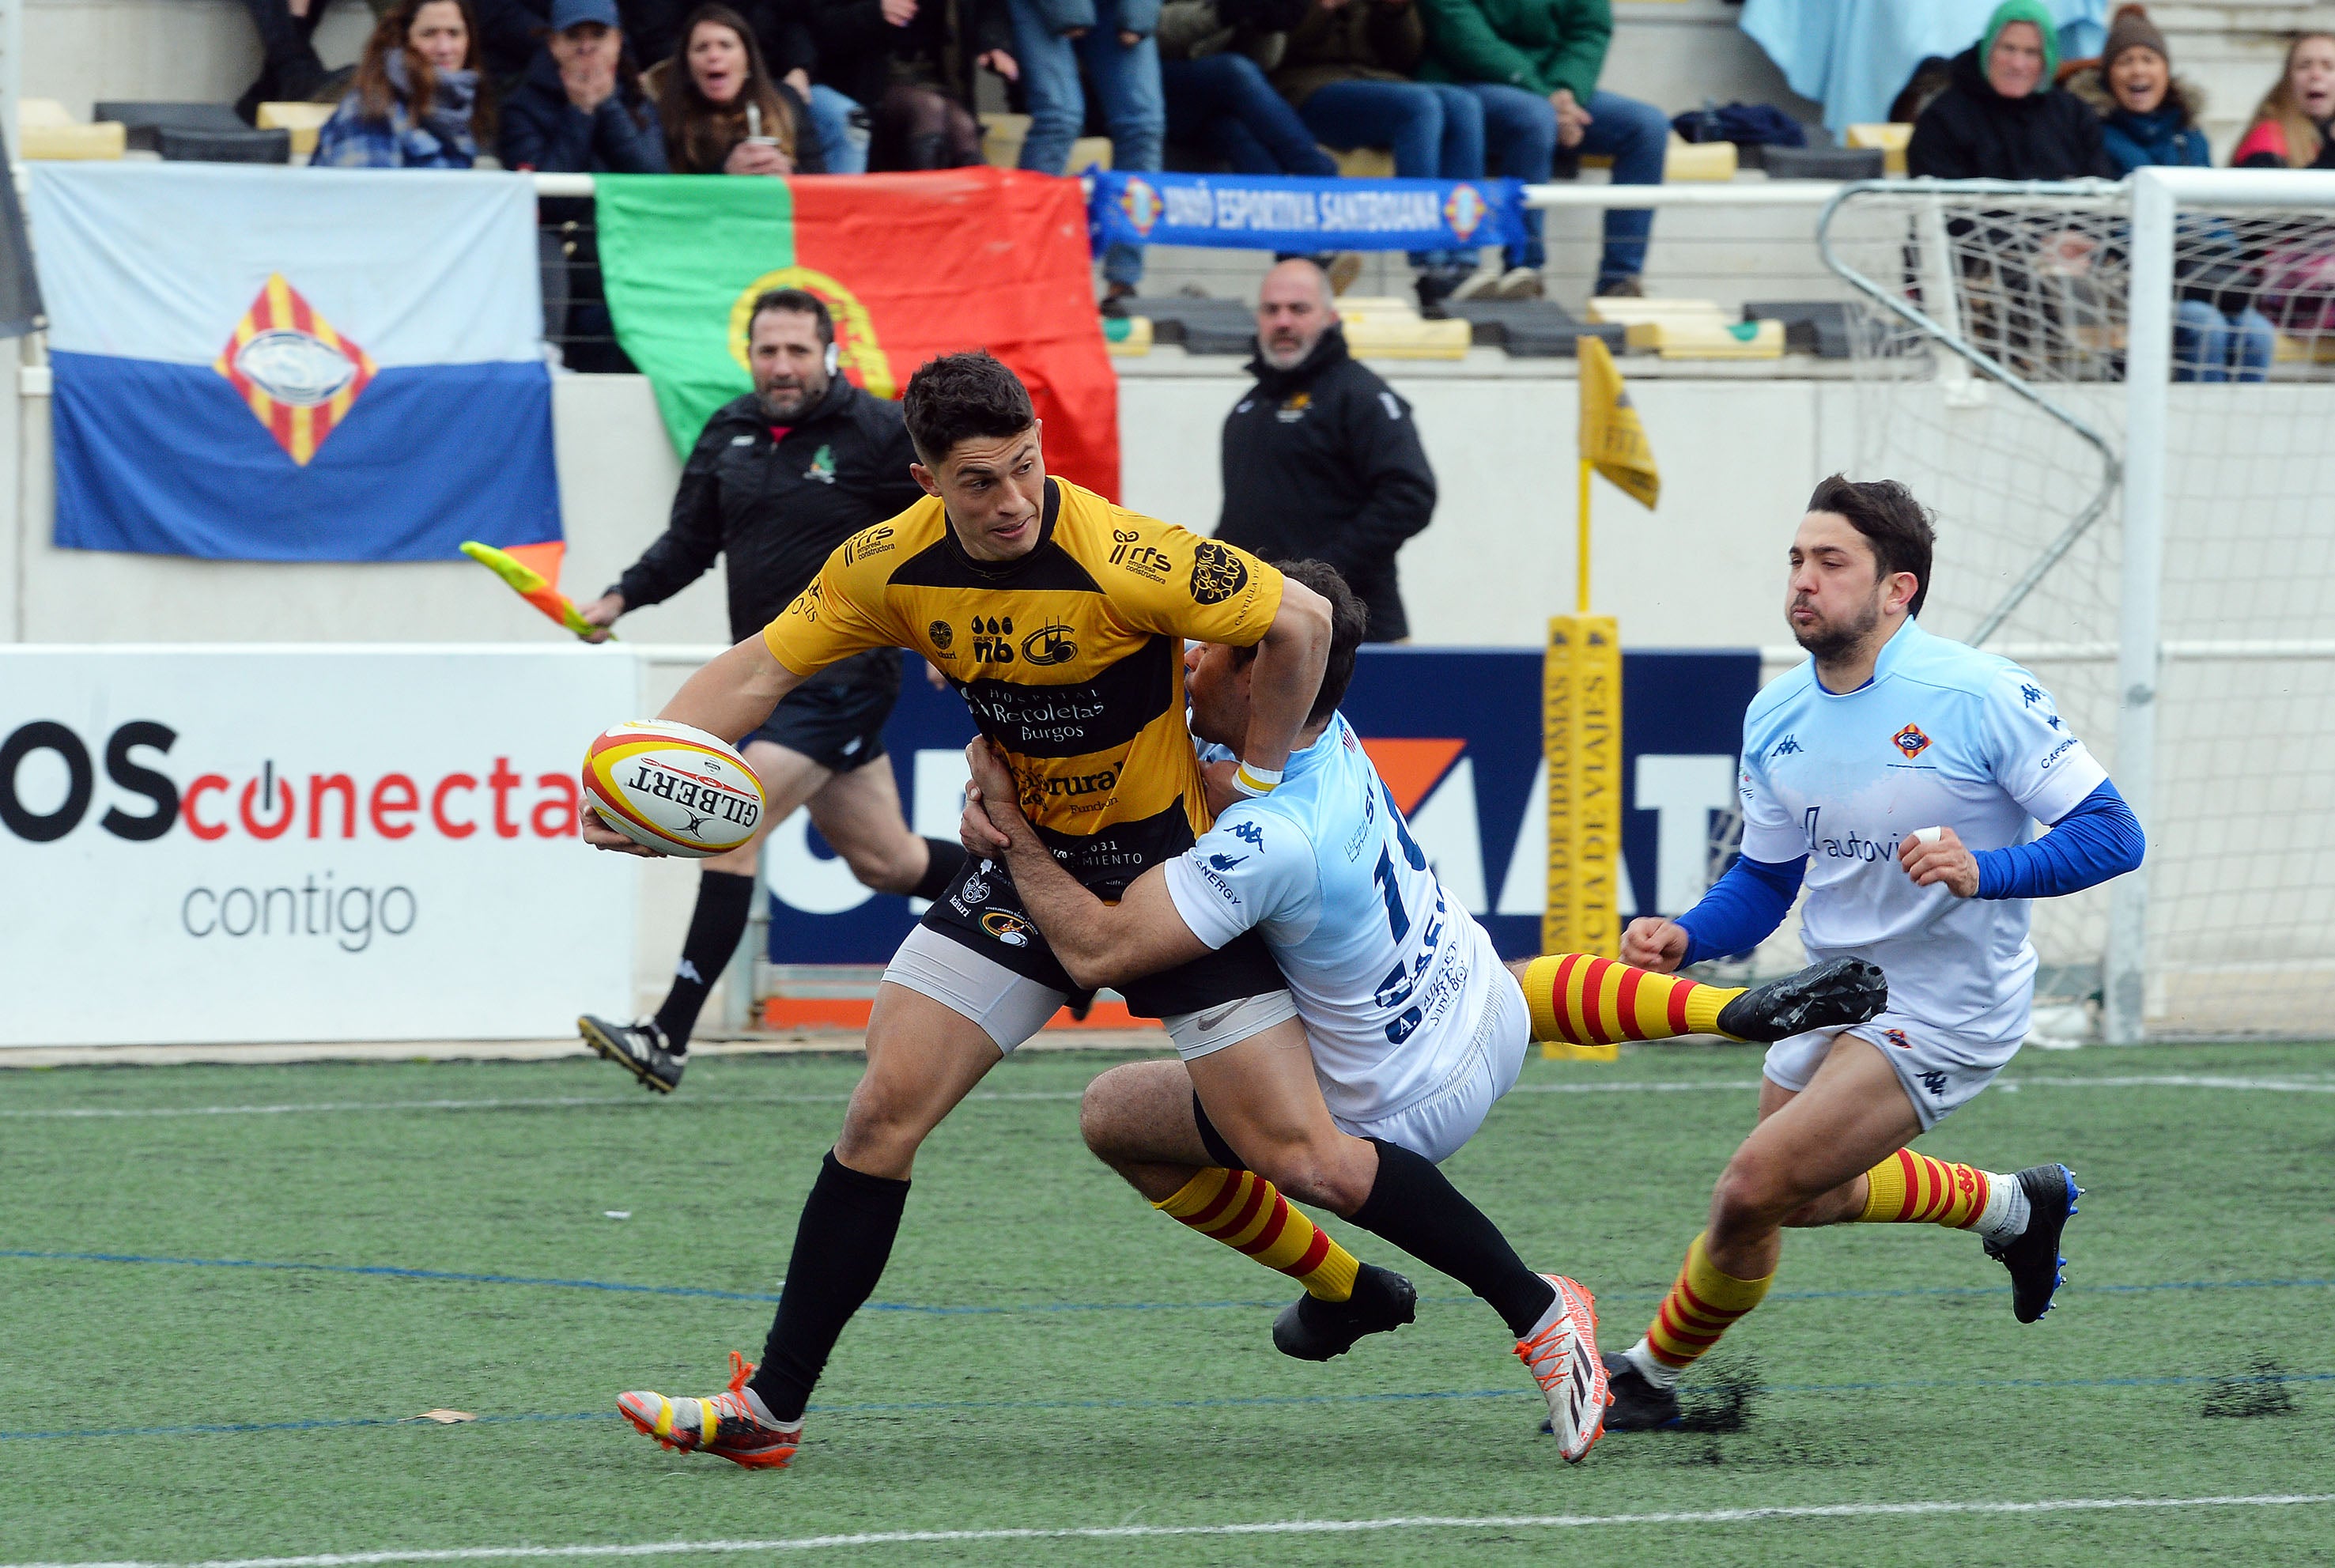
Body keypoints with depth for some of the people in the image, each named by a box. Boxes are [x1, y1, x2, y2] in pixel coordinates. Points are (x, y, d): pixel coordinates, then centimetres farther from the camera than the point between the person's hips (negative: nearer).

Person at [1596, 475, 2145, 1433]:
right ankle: (2015, 1206, 49)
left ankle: (1654, 1372, 8)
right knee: (1809, 1198, 27)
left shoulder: (1981, 697, -21)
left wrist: (1985, 871, -35)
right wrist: (1686, 938, -10)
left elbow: (2112, 835, -19)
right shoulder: (1776, 718, -1)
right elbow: (1767, 875, 11)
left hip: (1940, 1014, -8)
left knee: (1753, 1191, -17)